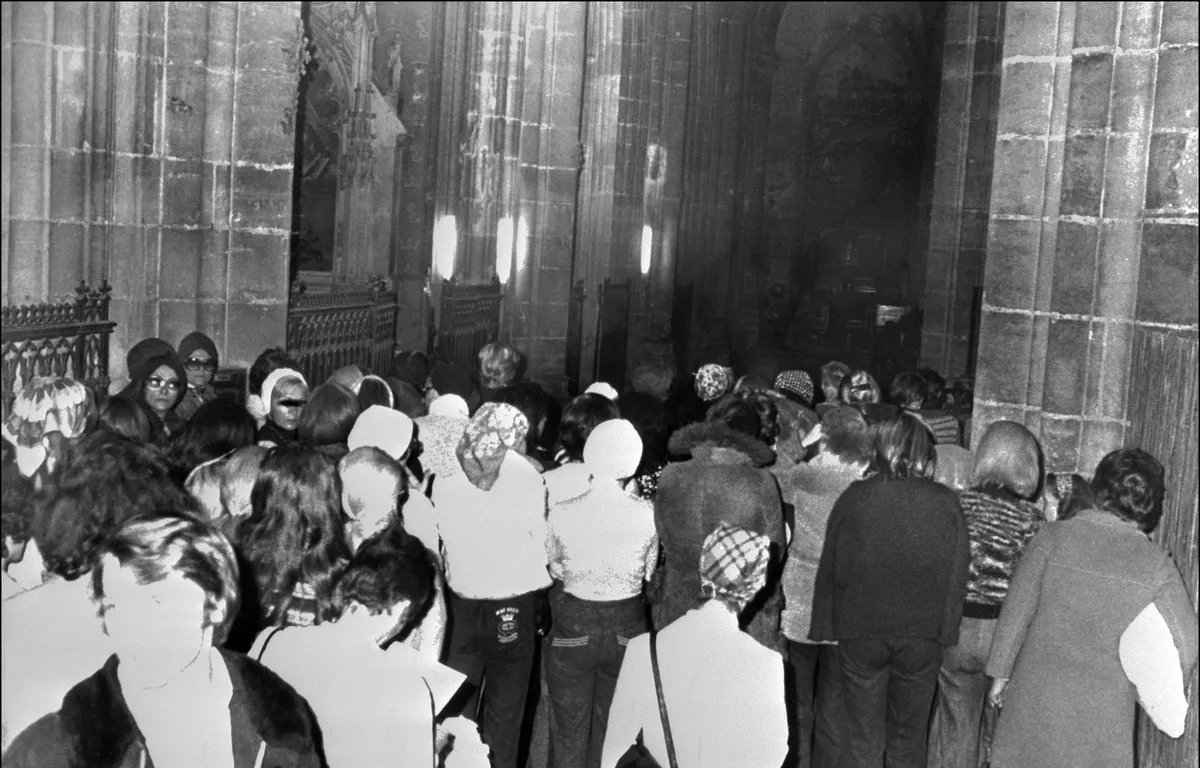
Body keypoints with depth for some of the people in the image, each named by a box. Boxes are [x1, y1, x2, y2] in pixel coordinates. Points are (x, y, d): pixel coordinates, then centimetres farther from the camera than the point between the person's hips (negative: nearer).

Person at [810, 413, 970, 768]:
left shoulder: (854, 497, -10)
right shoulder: (946, 503, -9)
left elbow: (831, 569, -5)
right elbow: (957, 574, -3)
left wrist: (826, 628, 4)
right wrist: (945, 630, 6)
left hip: (861, 630, -1)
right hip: (922, 634, 1)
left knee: (862, 738, 10)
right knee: (909, 736, 17)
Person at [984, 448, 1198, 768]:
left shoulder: (1052, 537, -8)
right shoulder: (1157, 565, -7)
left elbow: (1016, 611, -4)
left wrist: (1001, 673, 7)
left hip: (1036, 697, 0)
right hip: (1104, 713, 0)